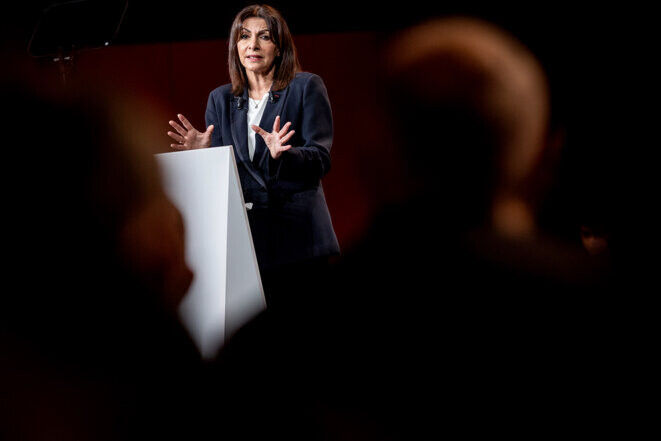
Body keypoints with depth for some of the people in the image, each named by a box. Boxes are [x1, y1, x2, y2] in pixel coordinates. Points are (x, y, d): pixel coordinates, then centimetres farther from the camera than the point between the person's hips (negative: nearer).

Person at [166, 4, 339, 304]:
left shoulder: (306, 88, 4)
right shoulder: (220, 99, 16)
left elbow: (321, 159, -4)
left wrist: (281, 155, -23)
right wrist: (202, 152, -7)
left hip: (296, 234, -3)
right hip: (240, 238, 3)